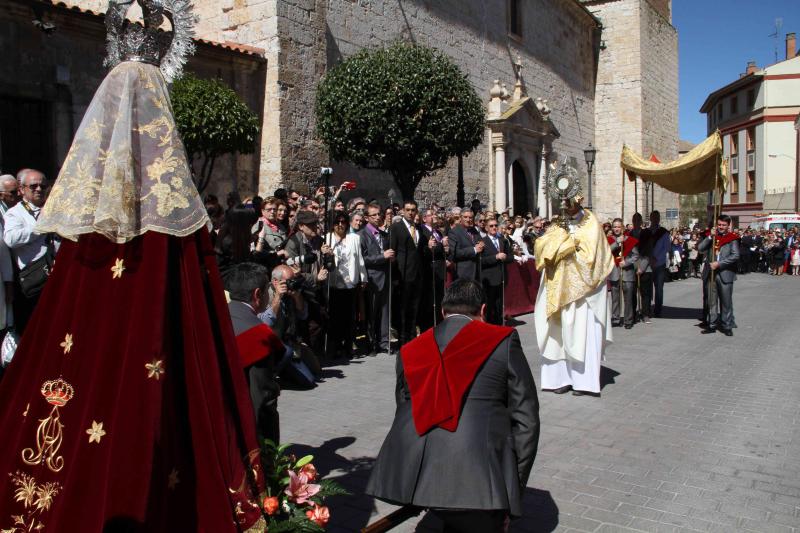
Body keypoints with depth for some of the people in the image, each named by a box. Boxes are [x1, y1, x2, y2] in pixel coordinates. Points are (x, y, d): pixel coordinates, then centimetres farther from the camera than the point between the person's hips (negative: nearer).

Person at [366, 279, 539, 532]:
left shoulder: (409, 351, 18)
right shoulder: (504, 342, 7)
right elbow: (525, 419, 5)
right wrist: (513, 487, 12)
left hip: (407, 477, 6)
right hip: (473, 478, -6)